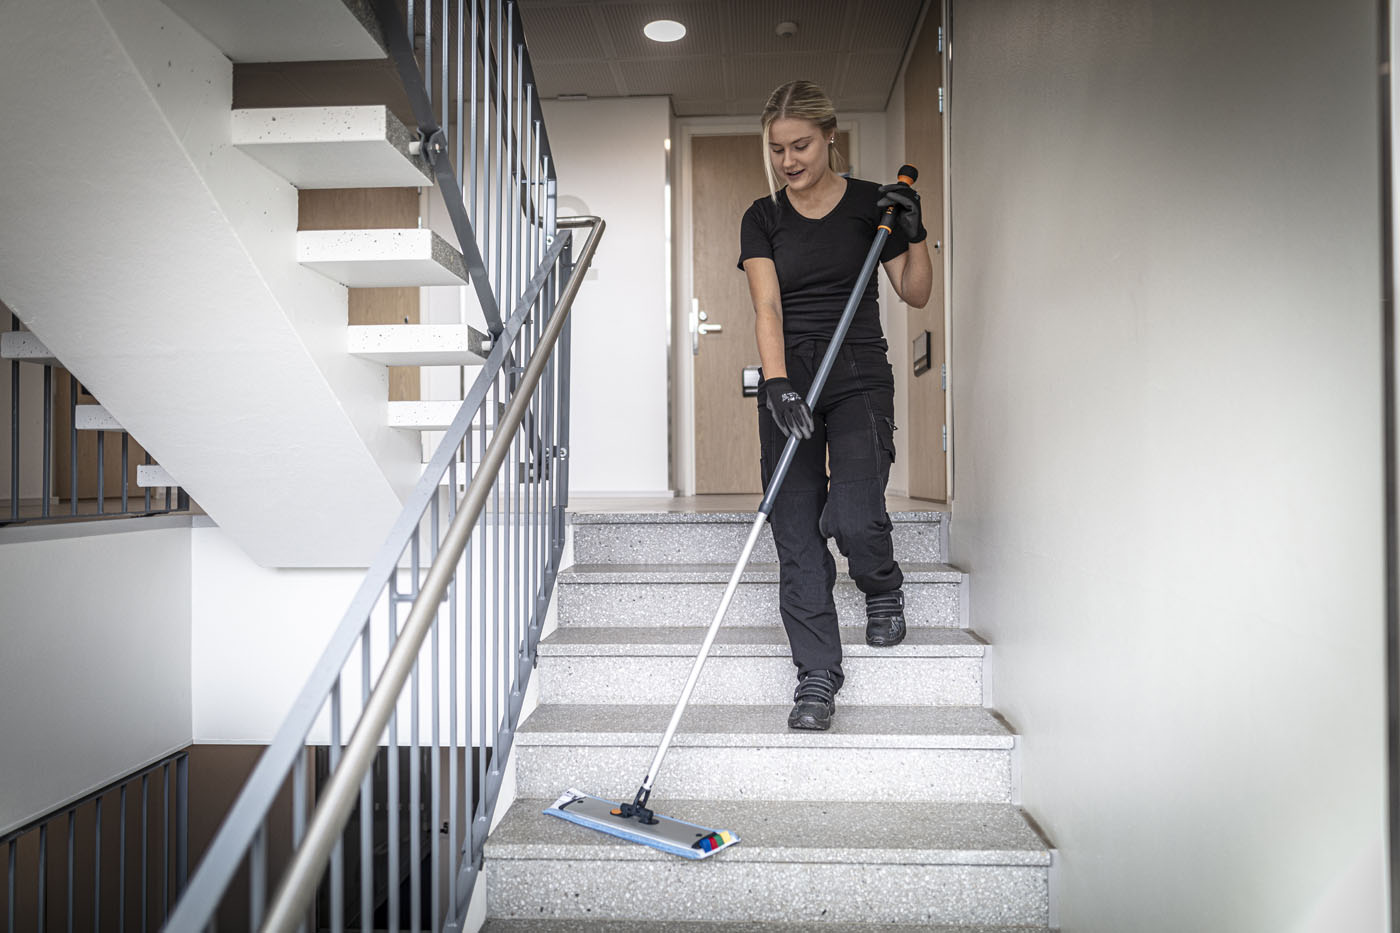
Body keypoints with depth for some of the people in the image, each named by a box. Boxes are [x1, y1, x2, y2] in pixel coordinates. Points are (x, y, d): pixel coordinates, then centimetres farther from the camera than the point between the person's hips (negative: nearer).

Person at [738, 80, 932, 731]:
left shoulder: (872, 204, 4)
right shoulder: (762, 218, 6)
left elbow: (916, 293, 8)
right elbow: (767, 306, -7)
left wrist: (913, 232, -9)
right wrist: (776, 384, -22)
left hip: (859, 376, -2)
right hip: (788, 380, 2)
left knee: (853, 517, -19)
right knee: (797, 535, -4)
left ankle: (884, 591, 17)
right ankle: (817, 676, 5)